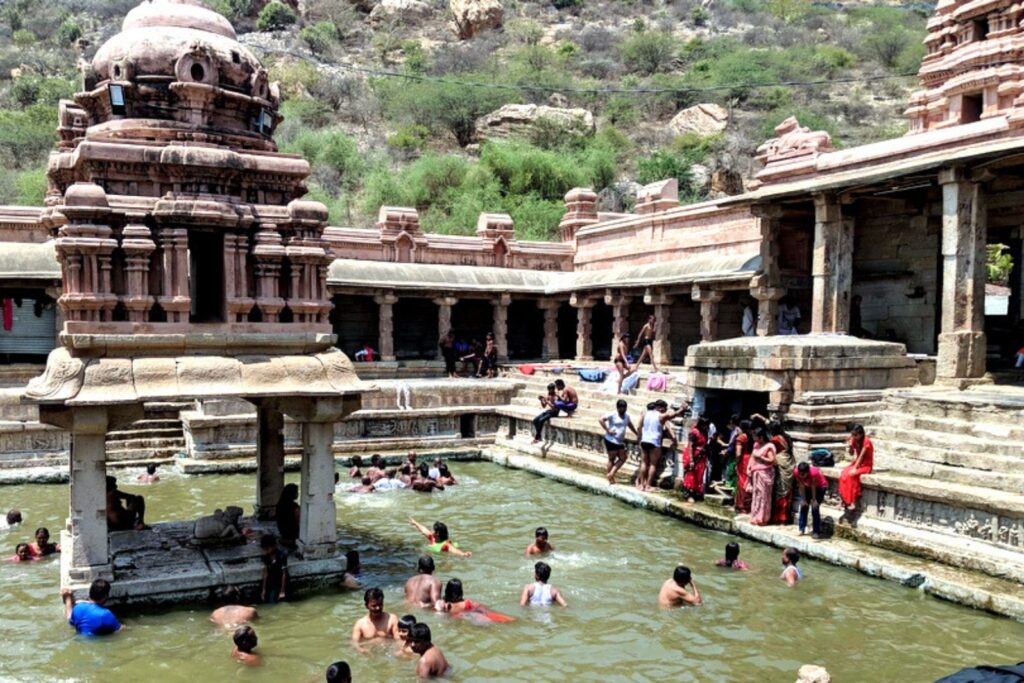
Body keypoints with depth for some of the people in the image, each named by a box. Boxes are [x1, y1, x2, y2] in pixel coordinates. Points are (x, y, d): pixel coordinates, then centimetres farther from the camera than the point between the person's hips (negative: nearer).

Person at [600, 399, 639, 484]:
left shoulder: (627, 417, 11)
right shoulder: (612, 415, -11)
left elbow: (630, 425, 29)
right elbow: (601, 420, -19)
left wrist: (637, 434, 25)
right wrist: (608, 430, -20)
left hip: (620, 441, 7)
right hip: (611, 440, -7)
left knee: (623, 458, 6)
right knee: (612, 459, 0)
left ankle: (611, 474, 13)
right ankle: (610, 478, 9)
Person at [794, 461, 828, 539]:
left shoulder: (813, 472, -40)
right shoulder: (796, 472, -28)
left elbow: (813, 487, -29)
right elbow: (801, 486, -19)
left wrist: (814, 500, -20)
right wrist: (803, 499, -16)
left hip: (820, 487, -4)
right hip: (807, 486, 4)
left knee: (815, 507, -11)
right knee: (803, 506, -1)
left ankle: (816, 532, -6)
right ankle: (802, 529, 7)